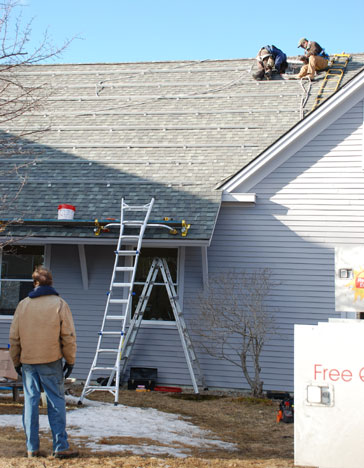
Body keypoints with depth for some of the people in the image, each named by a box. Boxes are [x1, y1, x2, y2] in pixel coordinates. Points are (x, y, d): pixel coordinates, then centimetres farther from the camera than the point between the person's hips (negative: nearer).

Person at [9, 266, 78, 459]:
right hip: (51, 361, -2)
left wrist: (16, 361, 17)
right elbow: (68, 336, -5)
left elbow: (14, 336, 8)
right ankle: (60, 447, 2)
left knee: (30, 401, 7)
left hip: (27, 361, 3)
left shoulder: (23, 304, 4)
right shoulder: (59, 304, -3)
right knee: (56, 402, 2)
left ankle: (32, 448, 9)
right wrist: (70, 360, 4)